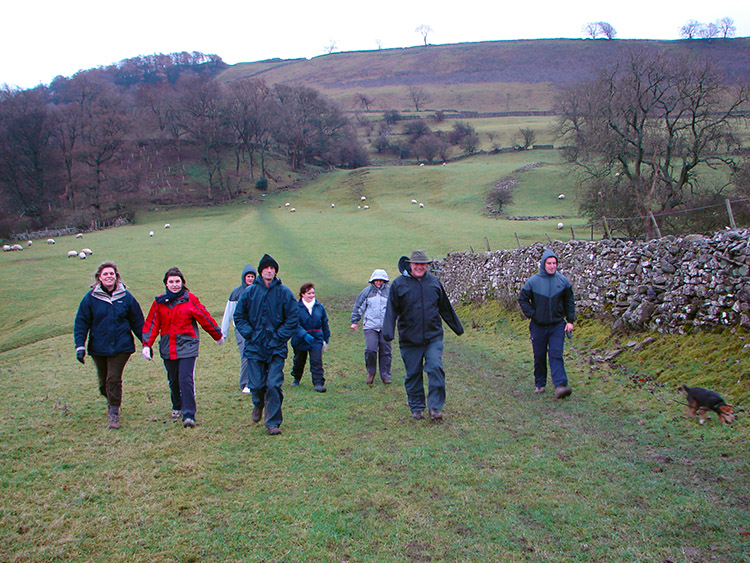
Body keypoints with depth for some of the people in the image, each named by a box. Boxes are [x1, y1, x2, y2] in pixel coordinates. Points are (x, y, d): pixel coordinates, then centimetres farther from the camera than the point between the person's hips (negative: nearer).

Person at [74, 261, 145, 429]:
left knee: (114, 379, -10)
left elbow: (137, 322, 8)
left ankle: (114, 413, 1)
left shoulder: (126, 297, 0)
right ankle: (110, 402, 42)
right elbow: (81, 323, 1)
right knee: (103, 382, 13)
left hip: (121, 346, -2)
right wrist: (80, 346, -7)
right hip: (98, 348, 2)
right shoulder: (91, 298, -2)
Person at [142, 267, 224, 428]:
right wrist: (147, 345, -4)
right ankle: (177, 407, 37)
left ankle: (189, 415, -12)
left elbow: (205, 319, 4)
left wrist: (218, 336, 13)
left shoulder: (190, 300, -3)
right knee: (173, 380, 15)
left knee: (186, 379, -13)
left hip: (187, 346, -4)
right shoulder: (159, 302, 6)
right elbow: (152, 324, 6)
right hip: (168, 347, 4)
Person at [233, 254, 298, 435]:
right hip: (254, 346, 1)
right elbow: (239, 316, 11)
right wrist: (249, 333, -2)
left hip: (276, 347, -1)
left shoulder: (284, 292, 1)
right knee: (257, 385, 3)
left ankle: (273, 423, 4)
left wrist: (280, 336, -6)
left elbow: (292, 319, 4)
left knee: (274, 385, -6)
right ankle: (258, 405, 36)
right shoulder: (249, 292, 4)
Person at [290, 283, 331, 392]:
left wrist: (326, 338, 15)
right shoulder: (296, 307, -10)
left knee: (316, 361, -10)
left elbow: (324, 323, 13)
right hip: (300, 340, -1)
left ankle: (318, 383, -10)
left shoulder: (319, 306, 3)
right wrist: (304, 335, -29)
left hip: (316, 339, 1)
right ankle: (296, 378, 42)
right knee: (299, 361, 17)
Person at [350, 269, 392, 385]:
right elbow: (358, 306, 13)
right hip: (370, 326, -1)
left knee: (386, 351, 3)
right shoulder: (367, 291, 5)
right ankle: (371, 372, 10)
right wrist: (354, 321, 12)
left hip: (386, 328, 1)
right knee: (370, 349, -12)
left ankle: (385, 375, 17)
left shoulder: (390, 291, 4)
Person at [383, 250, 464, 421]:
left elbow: (445, 308, 19)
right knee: (413, 374, 6)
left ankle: (435, 406, -1)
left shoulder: (434, 282, 8)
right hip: (409, 339, -1)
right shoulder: (399, 284, -1)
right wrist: (388, 331, -13)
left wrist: (457, 327, 27)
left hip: (433, 337, 1)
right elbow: (391, 310, -1)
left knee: (436, 369, -11)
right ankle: (416, 407, 21)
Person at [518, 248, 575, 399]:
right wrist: (532, 314, -6)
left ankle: (560, 386, -18)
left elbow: (569, 302, 10)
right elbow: (522, 299, 4)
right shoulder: (533, 281, -5)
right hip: (538, 326, 0)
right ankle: (540, 384, 23)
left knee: (556, 355, -10)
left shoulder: (563, 281, 1)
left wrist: (570, 320, 5)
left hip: (557, 325, 0)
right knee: (539, 356, 9)